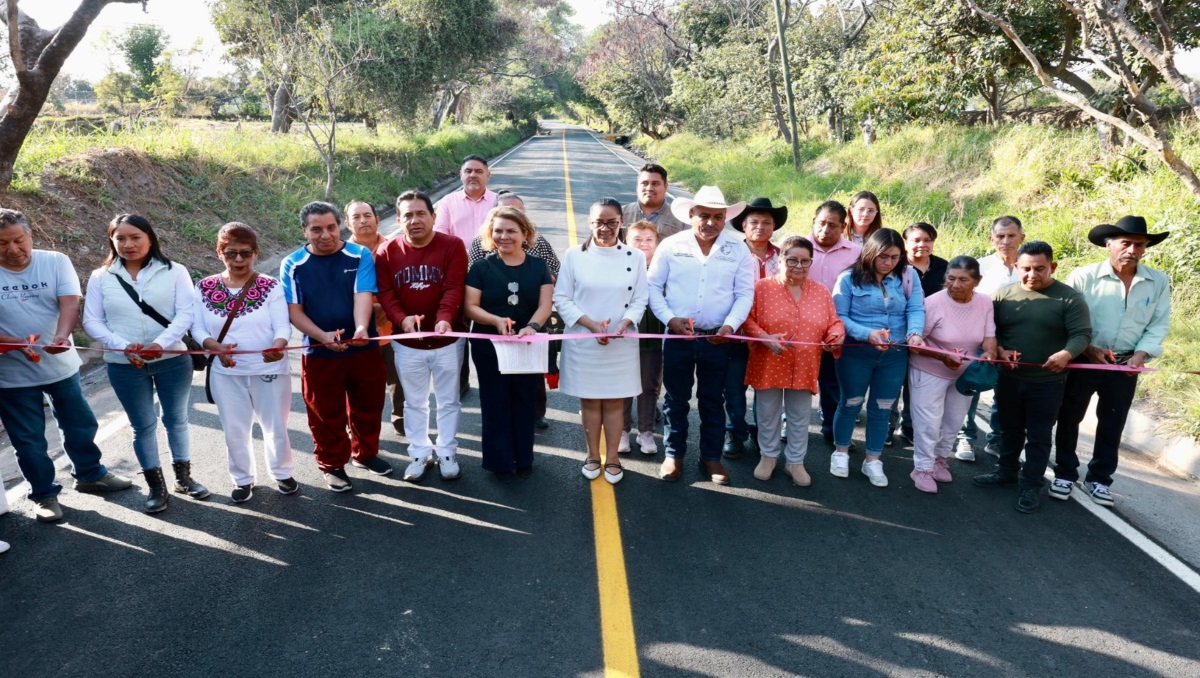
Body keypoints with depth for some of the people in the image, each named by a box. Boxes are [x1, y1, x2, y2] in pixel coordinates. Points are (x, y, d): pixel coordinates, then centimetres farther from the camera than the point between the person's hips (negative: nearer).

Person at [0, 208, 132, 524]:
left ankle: (89, 475, 38)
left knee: (81, 425, 17)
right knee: (29, 439, 9)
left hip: (61, 365, 2)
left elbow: (70, 302, -21)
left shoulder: (55, 262, -8)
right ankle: (44, 495, 26)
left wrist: (61, 336, -39)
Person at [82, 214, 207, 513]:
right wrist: (123, 347, -18)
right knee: (143, 426, 9)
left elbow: (186, 313, -11)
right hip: (124, 366, 1)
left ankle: (183, 477, 29)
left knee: (176, 419, 12)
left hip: (173, 360, -1)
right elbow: (92, 321, -2)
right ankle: (157, 486, 22)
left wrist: (160, 344, -26)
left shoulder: (174, 272, -3)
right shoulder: (101, 277, 2)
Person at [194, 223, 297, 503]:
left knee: (276, 427, 11)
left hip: (270, 370, -1)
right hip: (226, 374, 2)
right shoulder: (204, 288, 0)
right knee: (235, 431, 11)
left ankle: (283, 473, 33)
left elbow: (283, 325, -12)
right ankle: (243, 479, 31)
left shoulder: (271, 286, -6)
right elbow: (197, 327, -2)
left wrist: (278, 347, -34)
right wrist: (216, 347, -23)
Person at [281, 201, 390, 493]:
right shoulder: (292, 264, -5)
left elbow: (363, 296, -19)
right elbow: (294, 311, -7)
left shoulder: (360, 256, -7)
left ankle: (365, 453, 39)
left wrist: (362, 328, -39)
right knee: (326, 414, 10)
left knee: (367, 407, 16)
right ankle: (332, 465, 29)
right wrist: (323, 336, -24)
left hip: (364, 349, 1)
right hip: (319, 353, -1)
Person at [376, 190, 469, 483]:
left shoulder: (453, 245, -10)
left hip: (447, 340, -1)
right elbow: (385, 293, -7)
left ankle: (447, 454, 28)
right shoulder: (386, 251, -3)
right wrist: (402, 318, -26)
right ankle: (419, 454, 30)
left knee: (448, 401, 12)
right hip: (407, 343, 2)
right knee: (415, 402, 15)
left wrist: (445, 318, -36)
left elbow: (454, 288, -18)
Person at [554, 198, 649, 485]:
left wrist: (624, 324, -18)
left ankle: (612, 457, 22)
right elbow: (562, 298, -5)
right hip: (583, 340, 0)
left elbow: (640, 300, 1)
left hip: (621, 342, 1)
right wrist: (591, 324, -16)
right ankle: (593, 455, 26)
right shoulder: (574, 255, -3)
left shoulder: (634, 257, 1)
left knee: (615, 400, 8)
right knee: (589, 400, 10)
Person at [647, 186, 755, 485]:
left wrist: (730, 325, -13)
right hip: (678, 335, 0)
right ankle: (674, 454, 25)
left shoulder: (738, 250, 1)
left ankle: (711, 456, 27)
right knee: (676, 398, 10)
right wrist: (670, 318, -13)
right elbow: (653, 286, 0)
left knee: (713, 400, 12)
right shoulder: (672, 245, -2)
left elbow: (745, 294, 2)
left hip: (717, 338, 1)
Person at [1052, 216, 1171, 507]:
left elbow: (1158, 325, 2)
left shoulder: (1158, 282, -2)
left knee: (1112, 425, 13)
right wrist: (1089, 350, -15)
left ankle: (1099, 478, 28)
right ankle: (1065, 473, 22)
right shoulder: (1084, 276, -13)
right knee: (1069, 418, 6)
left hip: (1125, 366, 3)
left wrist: (1140, 356, -11)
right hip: (1082, 360, -2)